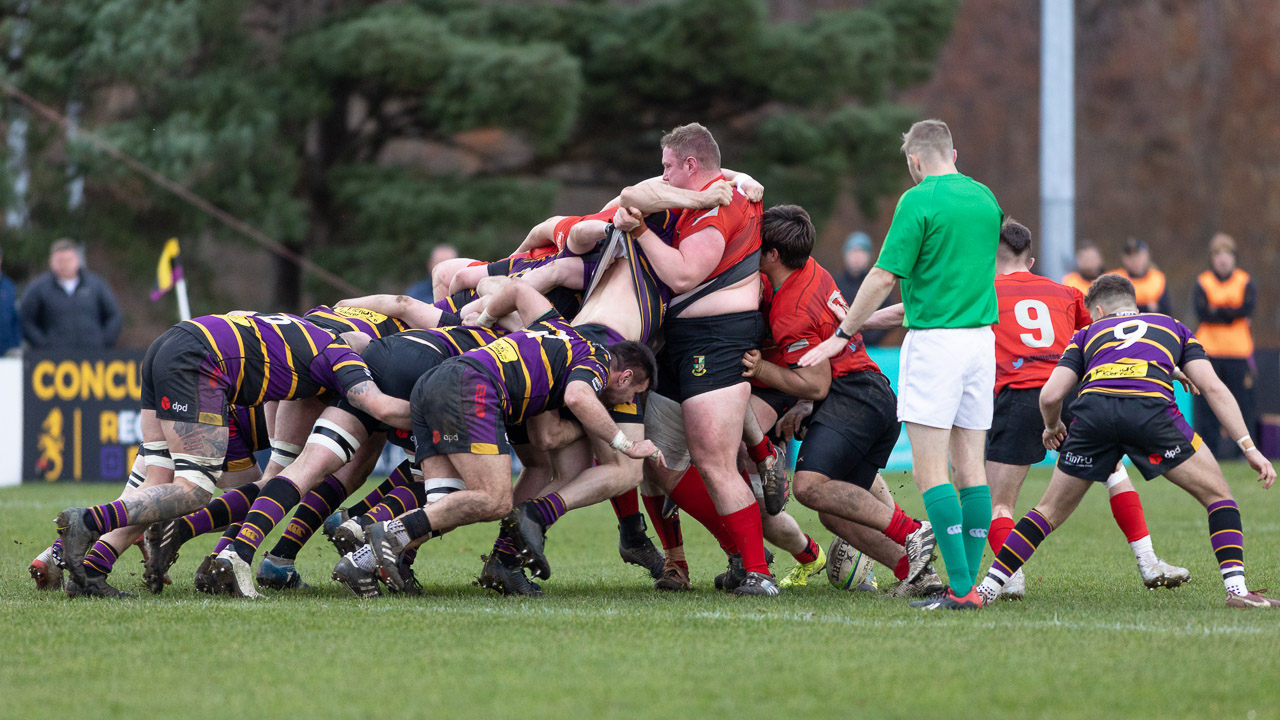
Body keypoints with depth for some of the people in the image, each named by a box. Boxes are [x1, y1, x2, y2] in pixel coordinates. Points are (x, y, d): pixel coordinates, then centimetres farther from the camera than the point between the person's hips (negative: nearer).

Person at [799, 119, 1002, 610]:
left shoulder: (920, 201, -9)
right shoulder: (985, 198, 12)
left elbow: (885, 276, -11)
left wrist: (843, 334, -1)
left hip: (935, 340, -7)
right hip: (982, 337, 7)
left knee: (930, 471, -7)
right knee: (971, 466, 8)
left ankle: (960, 587, -14)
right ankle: (968, 582, 6)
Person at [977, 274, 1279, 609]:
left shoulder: (1089, 333, 33)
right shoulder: (1173, 327, 34)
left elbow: (1050, 395, 19)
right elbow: (1212, 387, 19)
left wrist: (1052, 428, 41)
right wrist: (1249, 447, 17)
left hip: (1093, 409, 2)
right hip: (1152, 409, -1)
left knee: (1051, 511, 20)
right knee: (1217, 494, 16)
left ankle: (988, 589, 18)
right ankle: (1236, 587, 1)